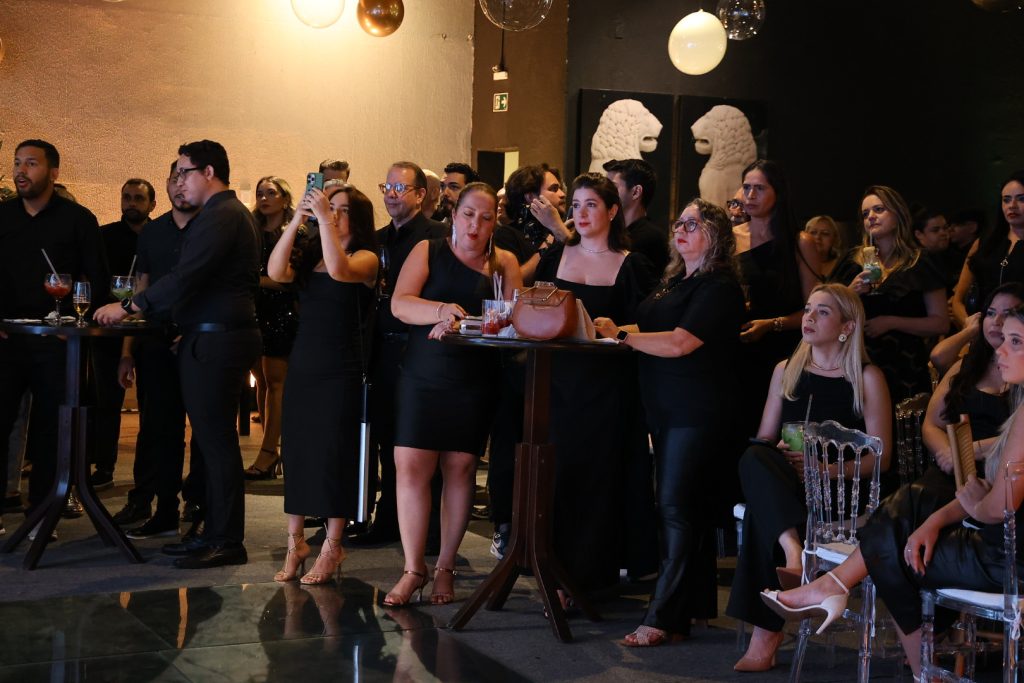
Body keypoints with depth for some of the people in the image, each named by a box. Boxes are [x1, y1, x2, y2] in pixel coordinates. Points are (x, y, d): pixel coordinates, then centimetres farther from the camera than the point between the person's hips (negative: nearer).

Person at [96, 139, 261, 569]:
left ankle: (227, 541, -2)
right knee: (214, 440, 11)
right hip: (214, 337, 10)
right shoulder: (228, 213, 19)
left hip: (216, 341, -10)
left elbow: (185, 277, -20)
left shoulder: (221, 216, -13)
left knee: (217, 440, -7)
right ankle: (216, 534, 16)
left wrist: (129, 307, -14)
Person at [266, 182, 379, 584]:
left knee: (333, 454, -2)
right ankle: (295, 543, 16)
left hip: (340, 369, -5)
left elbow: (339, 270, -25)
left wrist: (324, 218, -23)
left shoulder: (365, 258, -3)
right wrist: (296, 221, -12)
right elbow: (275, 272, -8)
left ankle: (332, 548, 7)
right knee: (295, 451, 7)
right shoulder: (309, 257, 11)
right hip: (303, 365, 5)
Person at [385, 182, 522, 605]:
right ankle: (413, 570, 4)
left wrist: (462, 323, -21)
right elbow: (400, 304, -9)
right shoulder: (428, 251, 4)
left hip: (473, 383, 1)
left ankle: (445, 567, 16)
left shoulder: (503, 263, 7)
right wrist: (444, 310, -27)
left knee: (459, 470, 3)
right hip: (423, 376, 0)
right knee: (411, 467, -6)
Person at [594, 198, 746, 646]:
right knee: (685, 510, 10)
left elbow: (679, 343, -19)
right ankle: (689, 608, 16)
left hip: (697, 412, -9)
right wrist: (619, 331, 7)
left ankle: (663, 618, -11)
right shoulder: (676, 280, 18)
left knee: (676, 509, -11)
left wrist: (621, 335, -13)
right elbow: (651, 328, 26)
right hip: (667, 408, 9)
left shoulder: (719, 287, -10)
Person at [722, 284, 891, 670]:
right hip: (784, 484, 4)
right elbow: (762, 441, 18)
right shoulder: (786, 371, 18)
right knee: (753, 459, -34)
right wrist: (777, 452, -8)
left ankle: (766, 634, -36)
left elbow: (880, 458, -2)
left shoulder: (867, 379, 3)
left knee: (761, 514, -36)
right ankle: (793, 549, -53)